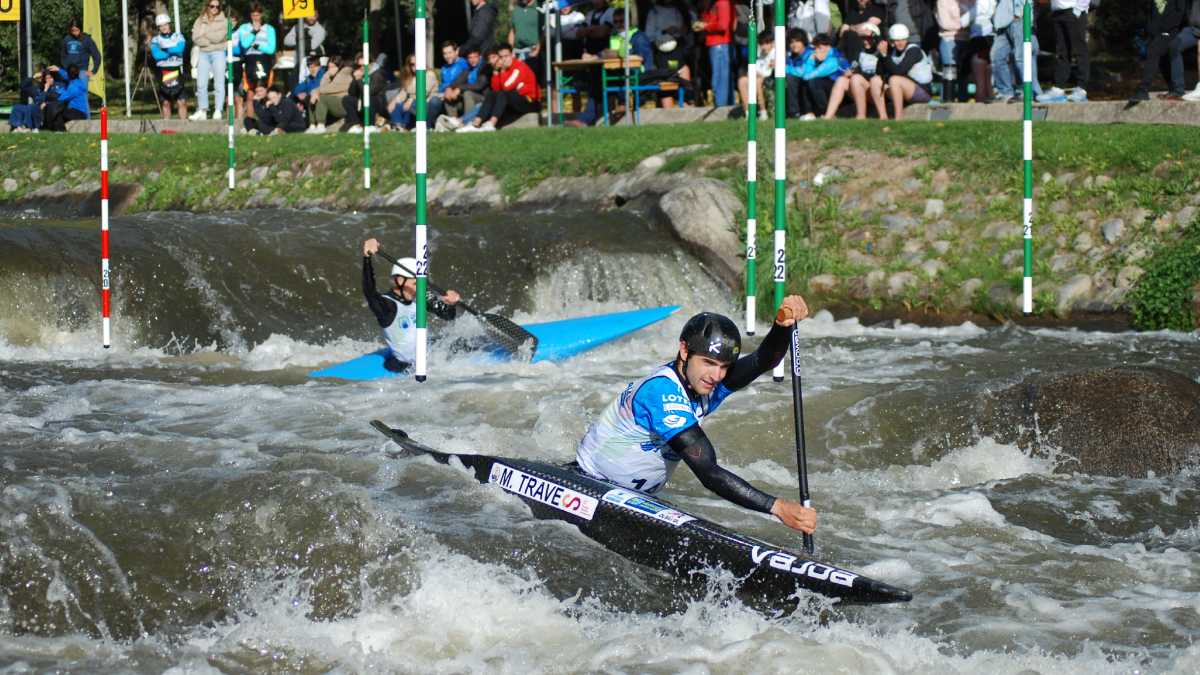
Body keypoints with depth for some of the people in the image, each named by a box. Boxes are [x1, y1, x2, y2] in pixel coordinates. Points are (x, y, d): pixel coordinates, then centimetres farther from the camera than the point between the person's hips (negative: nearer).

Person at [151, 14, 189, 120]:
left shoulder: (178, 37, 11)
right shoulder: (155, 40, 11)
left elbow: (180, 49, -9)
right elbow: (156, 55, -7)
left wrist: (165, 49, -6)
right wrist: (173, 51, -4)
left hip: (177, 72, -1)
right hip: (162, 73, 1)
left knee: (182, 101, -7)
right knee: (165, 102, 1)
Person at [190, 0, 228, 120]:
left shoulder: (223, 21, 7)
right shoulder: (200, 21, 13)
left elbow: (220, 36, -8)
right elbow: (195, 38, -1)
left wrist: (205, 35, 0)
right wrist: (211, 40, -8)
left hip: (218, 53, -2)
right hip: (203, 53, 2)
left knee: (219, 84, -6)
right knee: (201, 84, -3)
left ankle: (218, 111, -6)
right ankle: (202, 111, 3)